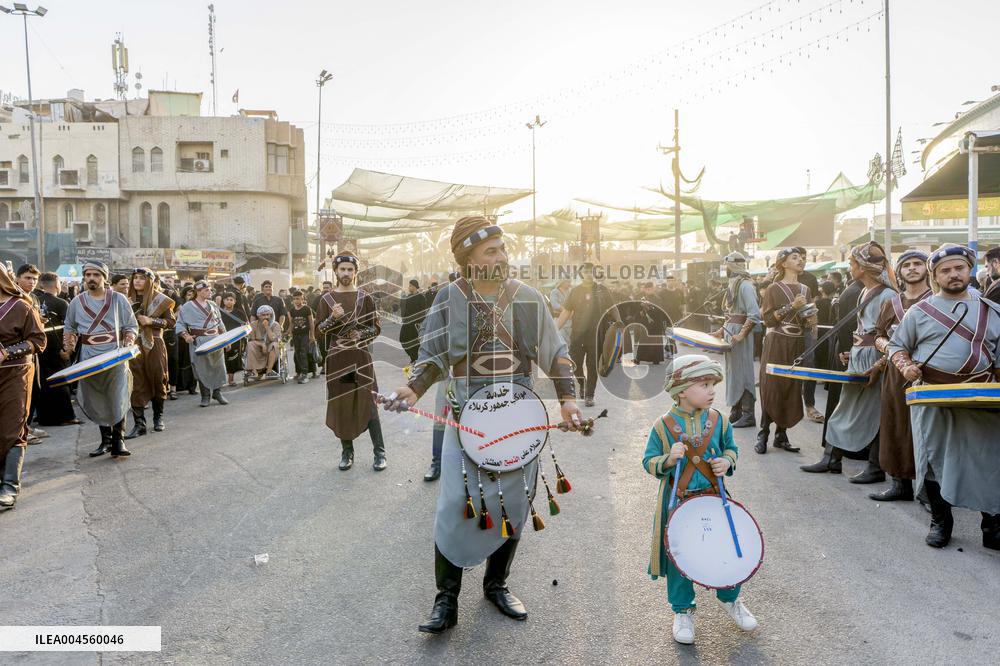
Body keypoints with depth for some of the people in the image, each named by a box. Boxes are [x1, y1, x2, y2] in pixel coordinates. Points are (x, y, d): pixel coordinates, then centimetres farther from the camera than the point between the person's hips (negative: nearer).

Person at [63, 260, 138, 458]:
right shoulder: (77, 302, 9)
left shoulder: (118, 299, 3)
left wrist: (129, 342, -11)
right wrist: (68, 344, 4)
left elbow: (132, 326, 7)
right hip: (89, 359, 3)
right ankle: (105, 438, 19)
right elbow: (69, 328, 22)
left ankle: (118, 440, -3)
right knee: (96, 401, 7)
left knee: (118, 399, -10)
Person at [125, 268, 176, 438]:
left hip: (154, 345, -2)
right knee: (136, 384, -2)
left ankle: (158, 418, 21)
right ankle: (139, 423, 0)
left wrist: (151, 321, -13)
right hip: (135, 346, 2)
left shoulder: (159, 299, 0)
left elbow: (171, 321, -2)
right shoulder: (129, 300, 10)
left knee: (157, 380, 5)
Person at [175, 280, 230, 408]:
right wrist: (185, 335, -17)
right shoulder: (187, 307, -1)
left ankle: (217, 392, 19)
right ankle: (205, 396, 7)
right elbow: (180, 323, 0)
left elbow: (220, 322, 21)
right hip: (198, 342, -4)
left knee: (218, 366, 5)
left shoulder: (213, 305, 14)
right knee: (202, 368, -3)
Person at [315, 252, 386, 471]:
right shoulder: (327, 299, 6)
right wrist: (332, 318, -14)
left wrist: (361, 334, -13)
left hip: (361, 357, -1)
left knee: (368, 404, -2)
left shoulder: (365, 298, 3)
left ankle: (379, 452, 6)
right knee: (340, 405, 6)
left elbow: (377, 328, 6)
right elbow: (318, 331, 3)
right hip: (337, 359, 2)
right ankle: (347, 452, 19)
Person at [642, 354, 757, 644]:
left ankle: (730, 598, 40)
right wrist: (668, 460, -26)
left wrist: (727, 461, -8)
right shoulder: (663, 425, -12)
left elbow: (731, 448, 13)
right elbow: (649, 463, -7)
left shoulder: (718, 420, -2)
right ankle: (683, 610, 28)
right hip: (677, 503, -3)